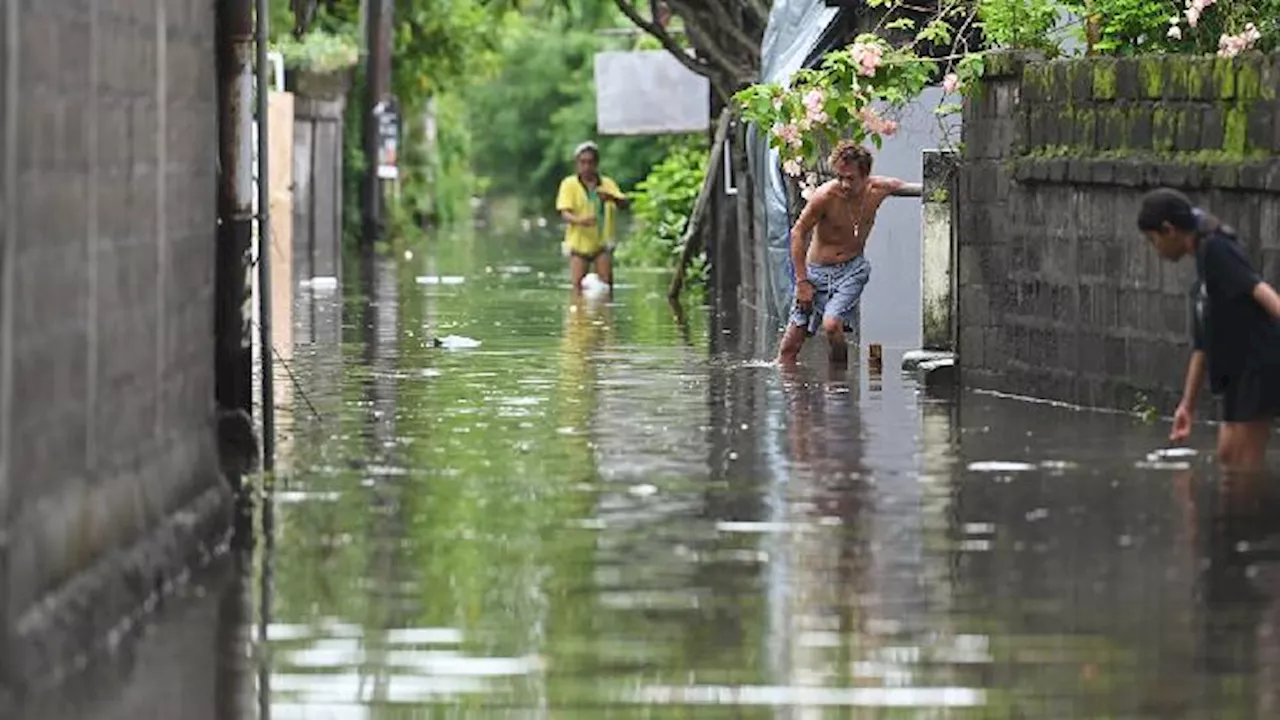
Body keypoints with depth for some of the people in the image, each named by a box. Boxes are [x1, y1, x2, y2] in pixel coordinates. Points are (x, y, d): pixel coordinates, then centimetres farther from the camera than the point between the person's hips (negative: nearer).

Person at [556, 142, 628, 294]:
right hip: (579, 243, -1)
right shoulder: (569, 184, -2)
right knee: (578, 285, -5)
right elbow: (565, 212, -13)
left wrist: (611, 197, -33)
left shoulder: (608, 183, 5)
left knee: (606, 282, -8)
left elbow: (623, 203, -9)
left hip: (602, 243, 1)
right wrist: (579, 220, -35)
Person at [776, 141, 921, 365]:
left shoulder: (878, 188, -11)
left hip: (852, 270, 1)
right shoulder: (825, 196, -21)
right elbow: (798, 233, -11)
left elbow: (903, 187, 13)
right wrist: (802, 282, -12)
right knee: (789, 346, -3)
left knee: (832, 325, -24)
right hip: (817, 270, -1)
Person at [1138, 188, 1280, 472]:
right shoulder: (1202, 279, 21)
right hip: (1238, 372, 10)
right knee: (1227, 456, 13)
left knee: (1247, 464, -7)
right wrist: (1187, 405, 28)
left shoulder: (1216, 249, -6)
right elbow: (1202, 347, 26)